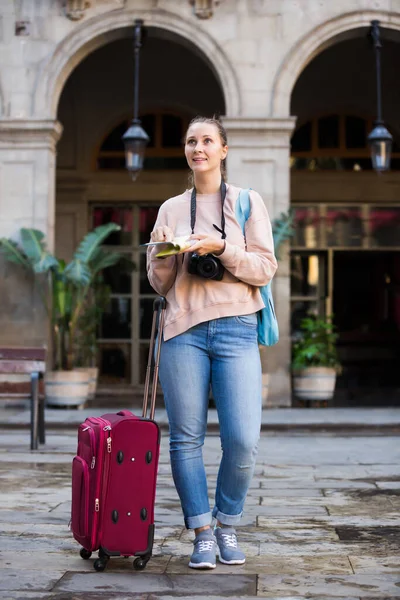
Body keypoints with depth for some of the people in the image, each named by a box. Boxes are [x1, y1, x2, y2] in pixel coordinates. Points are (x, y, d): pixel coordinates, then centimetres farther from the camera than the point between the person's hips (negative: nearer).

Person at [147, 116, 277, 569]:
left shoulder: (248, 202, 8)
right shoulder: (171, 209, 14)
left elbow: (265, 269, 1)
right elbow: (159, 283, 14)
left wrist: (221, 248, -13)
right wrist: (163, 254, -7)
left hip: (236, 329, -2)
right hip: (184, 330, 2)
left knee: (242, 439, -9)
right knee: (186, 436, 0)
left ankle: (228, 526, 14)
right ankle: (202, 533, 12)